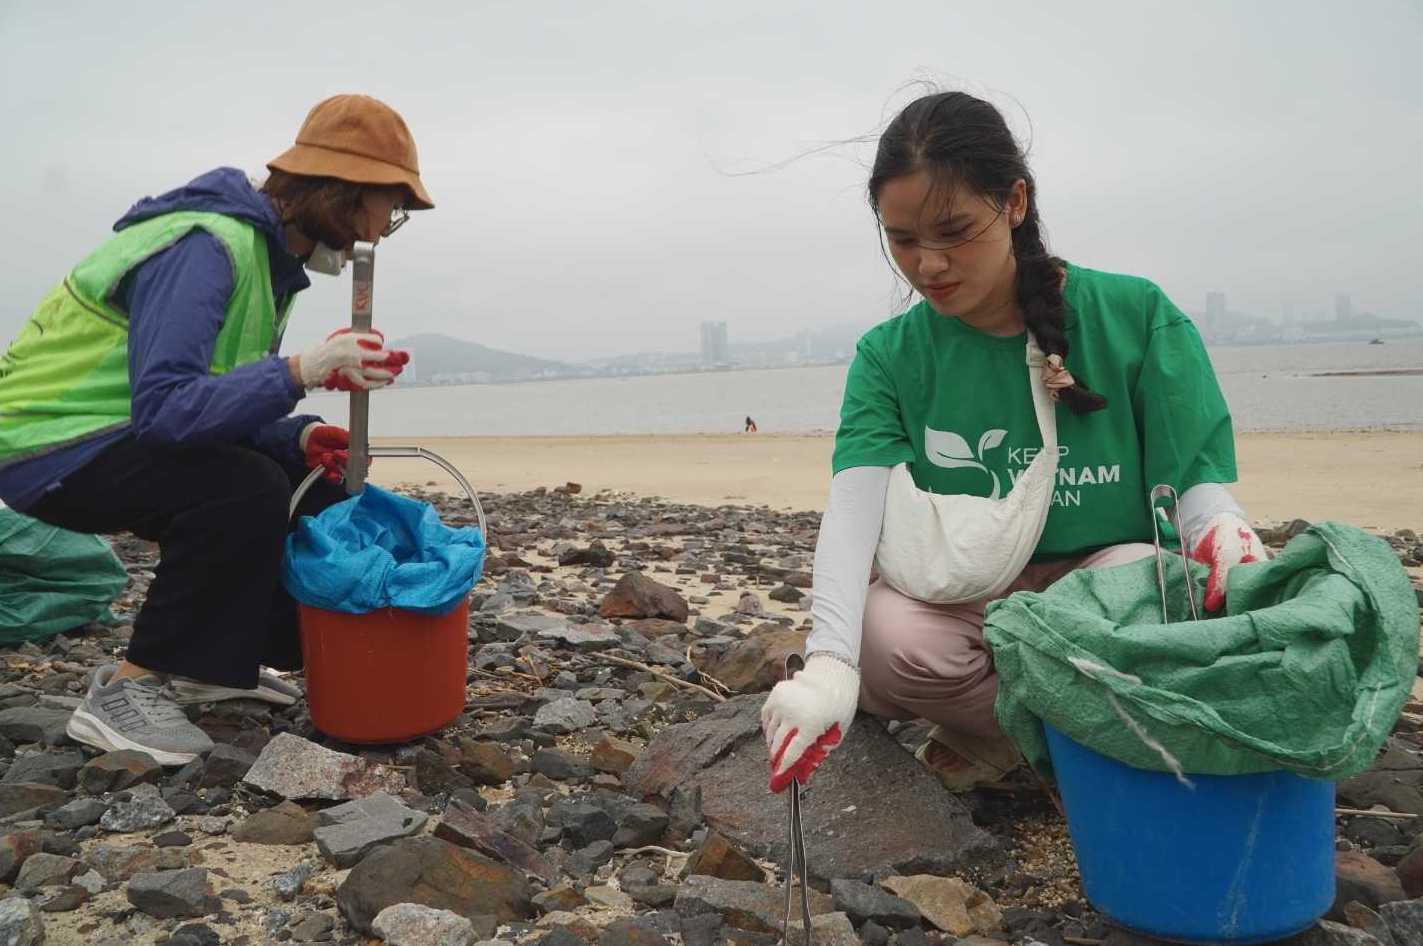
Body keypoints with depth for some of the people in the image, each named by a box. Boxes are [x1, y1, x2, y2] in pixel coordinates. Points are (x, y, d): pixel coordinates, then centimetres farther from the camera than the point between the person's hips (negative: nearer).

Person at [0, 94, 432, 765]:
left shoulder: (269, 253, 6)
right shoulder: (207, 247, -25)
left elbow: (229, 393, 6)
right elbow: (163, 407, -35)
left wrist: (296, 435, -13)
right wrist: (299, 372, -45)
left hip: (128, 432, 10)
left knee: (315, 482, 4)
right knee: (248, 489, -31)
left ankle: (216, 659, 12)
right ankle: (130, 686, -17)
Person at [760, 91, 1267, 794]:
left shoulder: (1135, 315, -5)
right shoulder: (889, 356, -3)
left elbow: (1196, 476, -3)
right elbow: (853, 506, -18)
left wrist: (1221, 527, -29)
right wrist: (828, 662, -35)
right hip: (956, 598, 1)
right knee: (884, 638, -32)